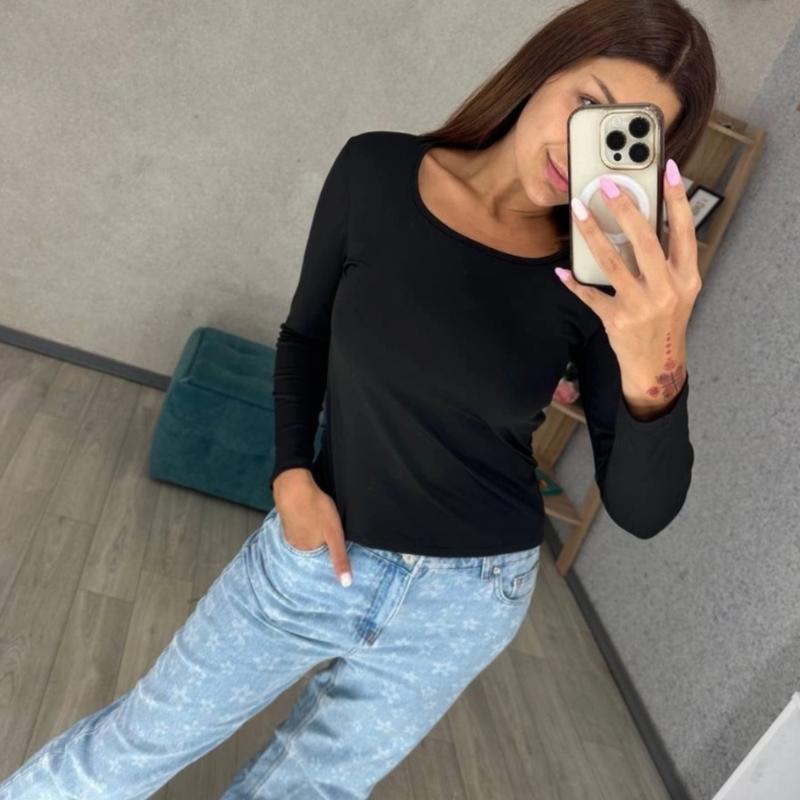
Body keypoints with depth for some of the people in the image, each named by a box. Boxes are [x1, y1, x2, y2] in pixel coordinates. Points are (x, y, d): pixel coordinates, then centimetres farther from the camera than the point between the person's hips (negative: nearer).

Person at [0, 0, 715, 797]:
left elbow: (643, 510, -17)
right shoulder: (376, 171, -12)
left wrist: (655, 370, -36)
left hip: (466, 596, 1)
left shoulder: (602, 277, -14)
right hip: (318, 552, 0)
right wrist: (291, 475, -10)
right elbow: (304, 335, 2)